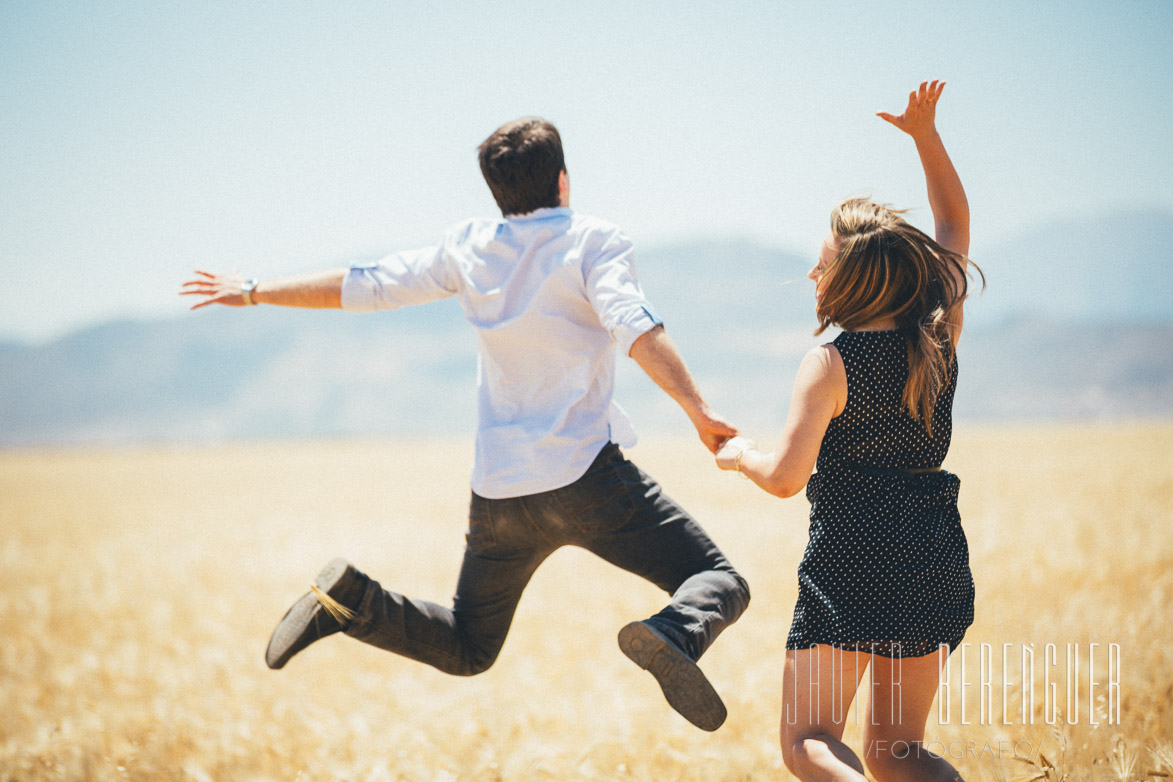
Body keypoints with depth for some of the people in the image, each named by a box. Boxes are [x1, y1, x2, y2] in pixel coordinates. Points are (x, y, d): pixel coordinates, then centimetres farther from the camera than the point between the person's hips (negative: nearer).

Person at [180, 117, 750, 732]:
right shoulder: (593, 242, -2)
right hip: (585, 475, -5)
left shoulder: (468, 249, 10)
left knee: (466, 650, 21)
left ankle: (346, 601, -3)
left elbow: (361, 286, 14)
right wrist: (698, 412, -22)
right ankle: (675, 635, -38)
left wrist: (253, 292, 26)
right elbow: (636, 328, -19)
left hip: (498, 490, 5)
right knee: (722, 585, -4)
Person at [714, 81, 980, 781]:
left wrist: (742, 455, 3)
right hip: (937, 567, 5)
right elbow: (956, 224, 16)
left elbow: (786, 477, -17)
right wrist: (926, 134, 14)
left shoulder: (831, 364, -12)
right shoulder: (941, 339, 2)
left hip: (850, 570, -5)